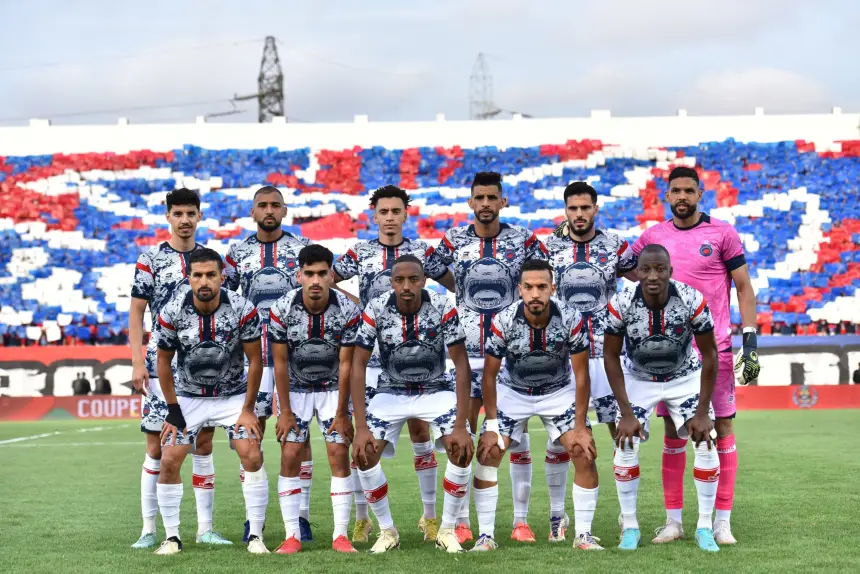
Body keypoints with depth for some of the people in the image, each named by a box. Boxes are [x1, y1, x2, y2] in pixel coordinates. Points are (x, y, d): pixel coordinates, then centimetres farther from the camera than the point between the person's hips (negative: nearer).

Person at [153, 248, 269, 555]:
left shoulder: (243, 310, -21)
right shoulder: (172, 312, -18)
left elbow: (255, 360, -10)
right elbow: (164, 361, -3)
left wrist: (248, 409, -10)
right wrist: (172, 410, -5)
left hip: (233, 395, -1)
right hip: (188, 397, 1)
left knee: (252, 458, -15)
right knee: (169, 462, -10)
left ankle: (255, 536, -4)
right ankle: (172, 537, 5)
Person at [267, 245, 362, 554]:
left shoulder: (348, 311, -21)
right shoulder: (281, 310, -21)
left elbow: (345, 364, -15)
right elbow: (280, 363, -13)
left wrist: (342, 412, -12)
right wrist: (285, 411, -11)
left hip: (333, 388, 0)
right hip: (295, 388, 0)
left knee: (339, 454, -7)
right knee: (290, 456, -7)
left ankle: (340, 535, -2)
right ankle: (292, 536, -2)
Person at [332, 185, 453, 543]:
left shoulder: (422, 251, 4)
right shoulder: (360, 253, 4)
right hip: (372, 357, 0)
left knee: (421, 433, 3)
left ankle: (430, 517, 12)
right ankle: (362, 519, 10)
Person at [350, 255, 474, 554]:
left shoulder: (443, 308, -22)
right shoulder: (375, 310, -21)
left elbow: (462, 365, -19)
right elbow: (358, 365, -17)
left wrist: (461, 424, -26)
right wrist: (361, 426, -24)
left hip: (436, 389, -1)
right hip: (391, 391, 1)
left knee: (462, 449, -22)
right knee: (364, 453, -18)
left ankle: (447, 530, -3)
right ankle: (387, 531, 2)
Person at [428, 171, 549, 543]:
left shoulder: (522, 240, 0)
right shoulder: (455, 240, 2)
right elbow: (430, 271, 15)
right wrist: (464, 293, 6)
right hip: (466, 352, 1)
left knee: (518, 438, 1)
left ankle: (521, 520, 10)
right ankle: (462, 522, 9)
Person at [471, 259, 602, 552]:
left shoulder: (571, 319, -26)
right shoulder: (503, 321, -26)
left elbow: (581, 374, -16)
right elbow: (489, 374, -15)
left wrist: (580, 426, -17)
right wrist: (491, 425, -17)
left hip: (559, 391, 0)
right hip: (512, 391, 0)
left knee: (585, 454, -13)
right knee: (488, 454, -13)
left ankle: (583, 535, 0)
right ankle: (486, 535, -3)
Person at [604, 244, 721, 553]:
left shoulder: (693, 301, -29)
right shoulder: (621, 304, -28)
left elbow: (709, 354, -16)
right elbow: (611, 356, -15)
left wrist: (702, 412, -17)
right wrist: (626, 413, -18)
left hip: (685, 377, 0)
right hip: (638, 378, 0)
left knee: (707, 443, -11)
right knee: (625, 445, -12)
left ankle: (705, 527, 2)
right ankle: (629, 526, 3)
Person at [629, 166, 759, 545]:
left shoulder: (721, 233, -1)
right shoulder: (653, 237, 7)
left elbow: (744, 288, 1)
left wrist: (750, 341, -6)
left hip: (715, 348, -2)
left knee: (722, 428, -1)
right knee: (673, 432, 5)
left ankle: (722, 522, 6)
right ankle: (673, 520, 12)